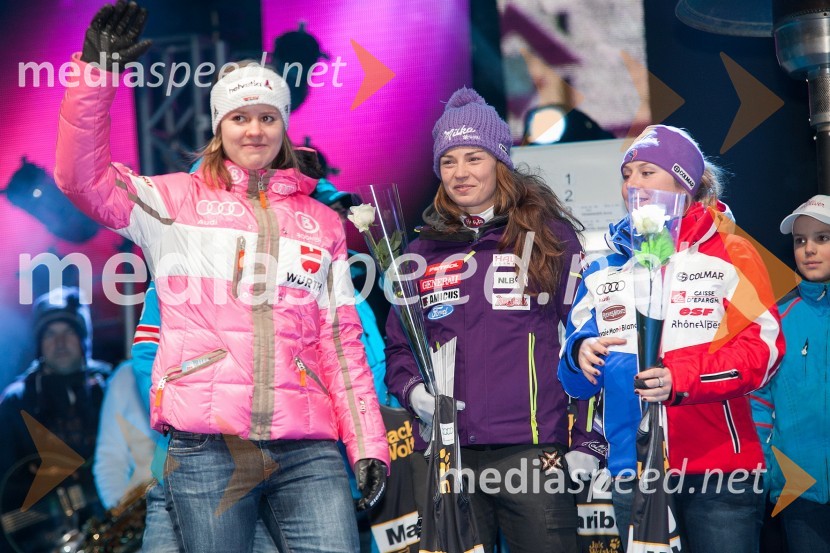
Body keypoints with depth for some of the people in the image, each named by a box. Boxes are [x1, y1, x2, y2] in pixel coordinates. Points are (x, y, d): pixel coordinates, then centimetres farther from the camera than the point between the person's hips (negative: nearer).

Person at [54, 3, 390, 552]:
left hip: (307, 451, 2)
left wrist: (368, 445, 9)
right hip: (206, 447, -2)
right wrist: (96, 73, -10)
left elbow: (341, 340, 16)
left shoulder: (322, 221, 18)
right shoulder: (181, 200, 12)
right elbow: (84, 178, 0)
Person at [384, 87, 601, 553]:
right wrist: (412, 391, -3)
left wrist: (587, 441, -4)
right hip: (447, 453, 3)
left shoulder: (551, 236, 5)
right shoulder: (422, 253, 14)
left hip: (534, 450, -3)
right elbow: (398, 345, 19)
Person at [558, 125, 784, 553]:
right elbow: (577, 381, 14)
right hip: (632, 470, 4)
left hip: (719, 466, -3)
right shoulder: (605, 272, 15)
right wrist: (580, 354, -10)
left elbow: (764, 344, -8)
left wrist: (681, 379, -22)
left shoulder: (728, 253, 3)